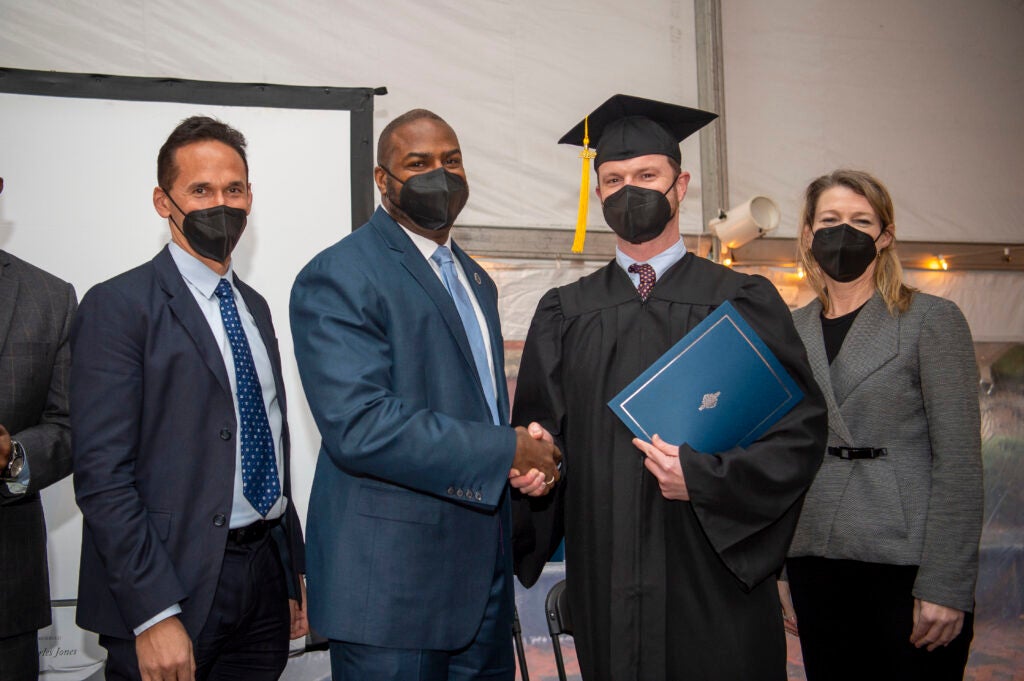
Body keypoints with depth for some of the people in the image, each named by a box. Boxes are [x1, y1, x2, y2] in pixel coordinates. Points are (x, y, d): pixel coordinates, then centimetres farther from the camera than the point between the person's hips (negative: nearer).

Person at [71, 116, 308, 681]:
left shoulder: (254, 307, 14)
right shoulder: (118, 306, -9)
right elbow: (102, 475, -15)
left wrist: (294, 571, 15)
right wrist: (154, 616, -19)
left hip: (266, 576, 6)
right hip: (173, 591, -6)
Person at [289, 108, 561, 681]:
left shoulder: (475, 279, 15)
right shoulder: (337, 277, -12)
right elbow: (359, 425, -24)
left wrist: (527, 455, -1)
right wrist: (507, 451, -19)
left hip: (485, 565, 8)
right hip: (393, 577, -8)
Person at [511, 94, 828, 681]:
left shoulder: (742, 301, 2)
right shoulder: (565, 313, 10)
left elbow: (802, 424, -4)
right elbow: (537, 429, 9)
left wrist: (706, 476, -16)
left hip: (715, 575, -1)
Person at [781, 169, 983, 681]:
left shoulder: (932, 321, -2)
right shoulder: (791, 329, 11)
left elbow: (958, 461, -7)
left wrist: (945, 585, -13)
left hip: (904, 561, -4)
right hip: (815, 561, 4)